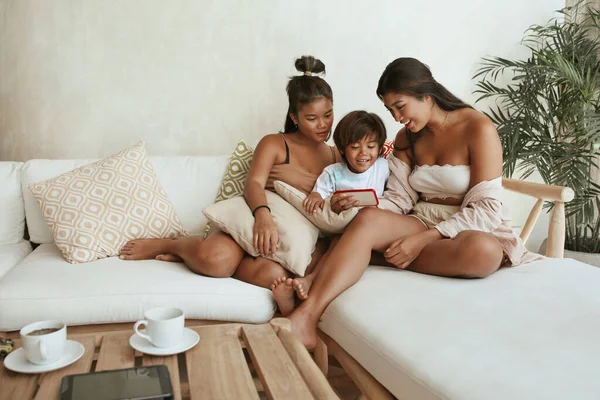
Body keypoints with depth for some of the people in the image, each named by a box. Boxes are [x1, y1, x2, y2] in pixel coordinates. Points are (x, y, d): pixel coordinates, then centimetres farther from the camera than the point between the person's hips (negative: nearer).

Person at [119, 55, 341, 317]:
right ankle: (166, 245, -2)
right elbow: (254, 183, -13)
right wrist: (263, 215, -34)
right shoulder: (274, 144, 4)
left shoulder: (337, 157, 16)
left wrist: (307, 182, -9)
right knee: (215, 257, -35)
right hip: (256, 225, -2)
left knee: (274, 274, -35)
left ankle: (192, 254, -13)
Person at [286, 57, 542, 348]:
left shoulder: (478, 128, -10)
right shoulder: (407, 138, 10)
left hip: (468, 231, -3)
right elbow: (399, 199, 2)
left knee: (484, 251, -40)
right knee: (368, 219, -27)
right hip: (420, 224, 4)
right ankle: (304, 318, -42)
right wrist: (360, 205, -18)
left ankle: (381, 258, -23)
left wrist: (423, 239, -24)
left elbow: (485, 209, -15)